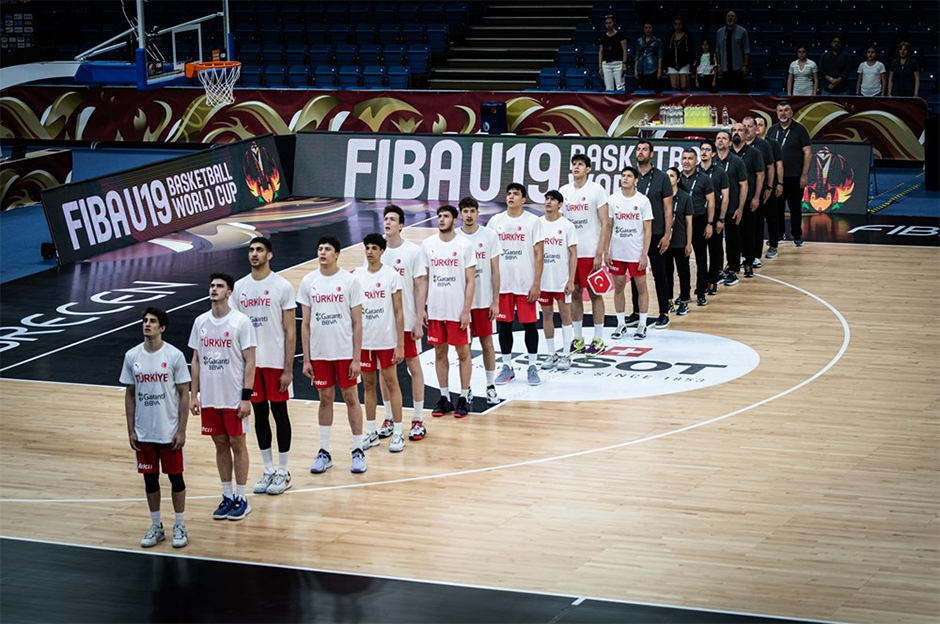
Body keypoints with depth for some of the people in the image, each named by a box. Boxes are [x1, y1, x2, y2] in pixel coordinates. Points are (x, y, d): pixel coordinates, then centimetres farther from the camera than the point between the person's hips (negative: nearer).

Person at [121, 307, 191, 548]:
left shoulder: (174, 356, -9)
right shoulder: (132, 356, 0)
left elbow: (184, 394, -6)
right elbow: (130, 394, 7)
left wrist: (181, 430, -9)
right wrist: (130, 430, 3)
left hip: (169, 432, -3)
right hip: (144, 433, 3)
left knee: (175, 477, 5)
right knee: (150, 478, 11)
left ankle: (180, 526, 17)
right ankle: (156, 527, 23)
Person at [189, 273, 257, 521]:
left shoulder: (241, 322, -10)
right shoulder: (201, 322, 5)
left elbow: (250, 361, -9)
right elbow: (196, 360, 12)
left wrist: (246, 397, -14)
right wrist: (194, 394, 7)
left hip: (234, 398, -4)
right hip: (210, 398, 5)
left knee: (237, 444, 3)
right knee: (220, 445, 11)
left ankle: (241, 499, 12)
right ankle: (227, 497, 21)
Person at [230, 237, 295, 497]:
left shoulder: (282, 286, -6)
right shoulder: (239, 287, 6)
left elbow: (290, 331, -7)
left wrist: (288, 368, -11)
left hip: (275, 362, -4)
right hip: (249, 362, 4)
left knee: (279, 413, 3)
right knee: (260, 415, 10)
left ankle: (283, 472, 12)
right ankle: (268, 470, 18)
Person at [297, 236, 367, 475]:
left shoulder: (349, 281, -6)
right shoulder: (308, 282, 2)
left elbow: (357, 323, -4)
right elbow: (305, 323, 6)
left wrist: (357, 358, -9)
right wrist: (306, 359, 2)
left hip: (345, 352, -2)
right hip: (319, 353, 2)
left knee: (351, 397, 4)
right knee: (325, 399, 10)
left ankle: (358, 451, 12)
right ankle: (324, 452, 17)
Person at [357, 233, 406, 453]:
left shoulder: (391, 276, -6)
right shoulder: (357, 276, 2)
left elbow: (398, 312, -5)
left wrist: (400, 344, -8)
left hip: (387, 340, -3)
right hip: (364, 340, 3)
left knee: (391, 382, 3)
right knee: (368, 384, 10)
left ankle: (397, 433, 8)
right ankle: (371, 432, 19)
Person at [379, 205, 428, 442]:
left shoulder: (413, 251, -7)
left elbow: (419, 287, -5)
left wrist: (419, 321, -9)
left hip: (407, 320, -3)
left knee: (414, 367, 4)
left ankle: (418, 421, 10)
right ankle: (389, 419, 20)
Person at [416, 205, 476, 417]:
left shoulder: (464, 245, -6)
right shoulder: (428, 244, 3)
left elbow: (471, 281, -6)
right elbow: (423, 280, 7)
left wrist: (466, 311, -11)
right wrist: (421, 309, 2)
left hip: (457, 311, -3)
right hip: (435, 310, 3)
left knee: (463, 353, 4)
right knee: (440, 353, 10)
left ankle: (464, 398, 13)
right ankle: (444, 398, 19)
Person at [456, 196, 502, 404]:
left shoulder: (490, 236, -2)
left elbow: (495, 271, 1)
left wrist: (495, 301, -3)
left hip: (484, 301, 0)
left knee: (487, 343, 6)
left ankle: (491, 387, 15)